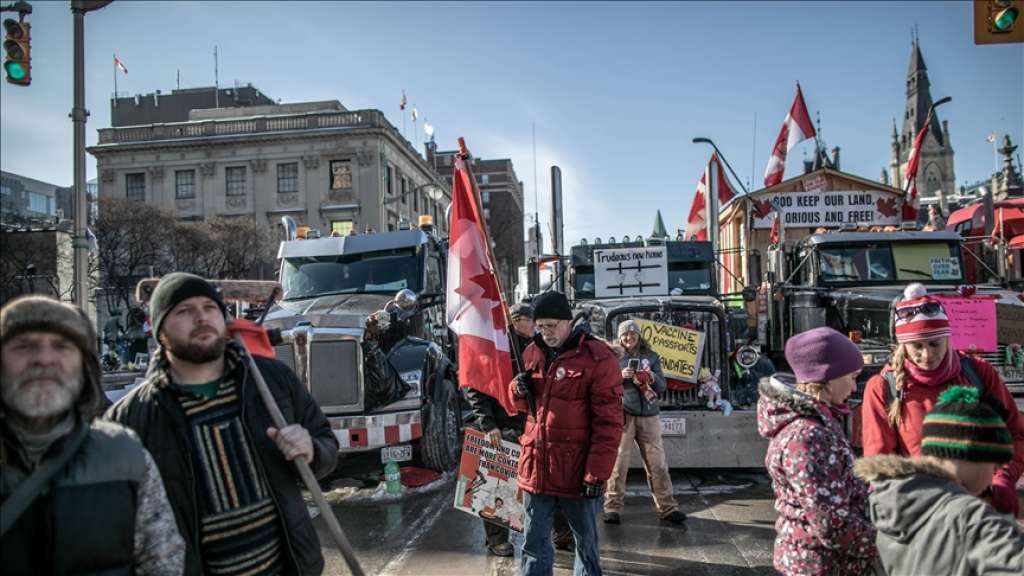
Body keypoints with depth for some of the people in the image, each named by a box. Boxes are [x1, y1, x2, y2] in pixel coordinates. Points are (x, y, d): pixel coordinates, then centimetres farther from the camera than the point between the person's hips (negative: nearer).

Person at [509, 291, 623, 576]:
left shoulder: (597, 357, -13)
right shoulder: (531, 353, 7)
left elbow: (608, 422, -13)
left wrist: (597, 473, -16)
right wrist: (519, 390, -4)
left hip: (577, 472, -5)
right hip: (536, 467, 5)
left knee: (586, 543, 15)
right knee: (534, 544, 13)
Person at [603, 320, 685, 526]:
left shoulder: (651, 357, 13)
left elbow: (662, 386, 12)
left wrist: (653, 378, -9)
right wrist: (620, 376, -13)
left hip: (649, 416, 2)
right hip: (623, 414, -2)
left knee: (657, 463, 3)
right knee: (618, 462, -5)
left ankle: (667, 507, 11)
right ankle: (613, 507, 3)